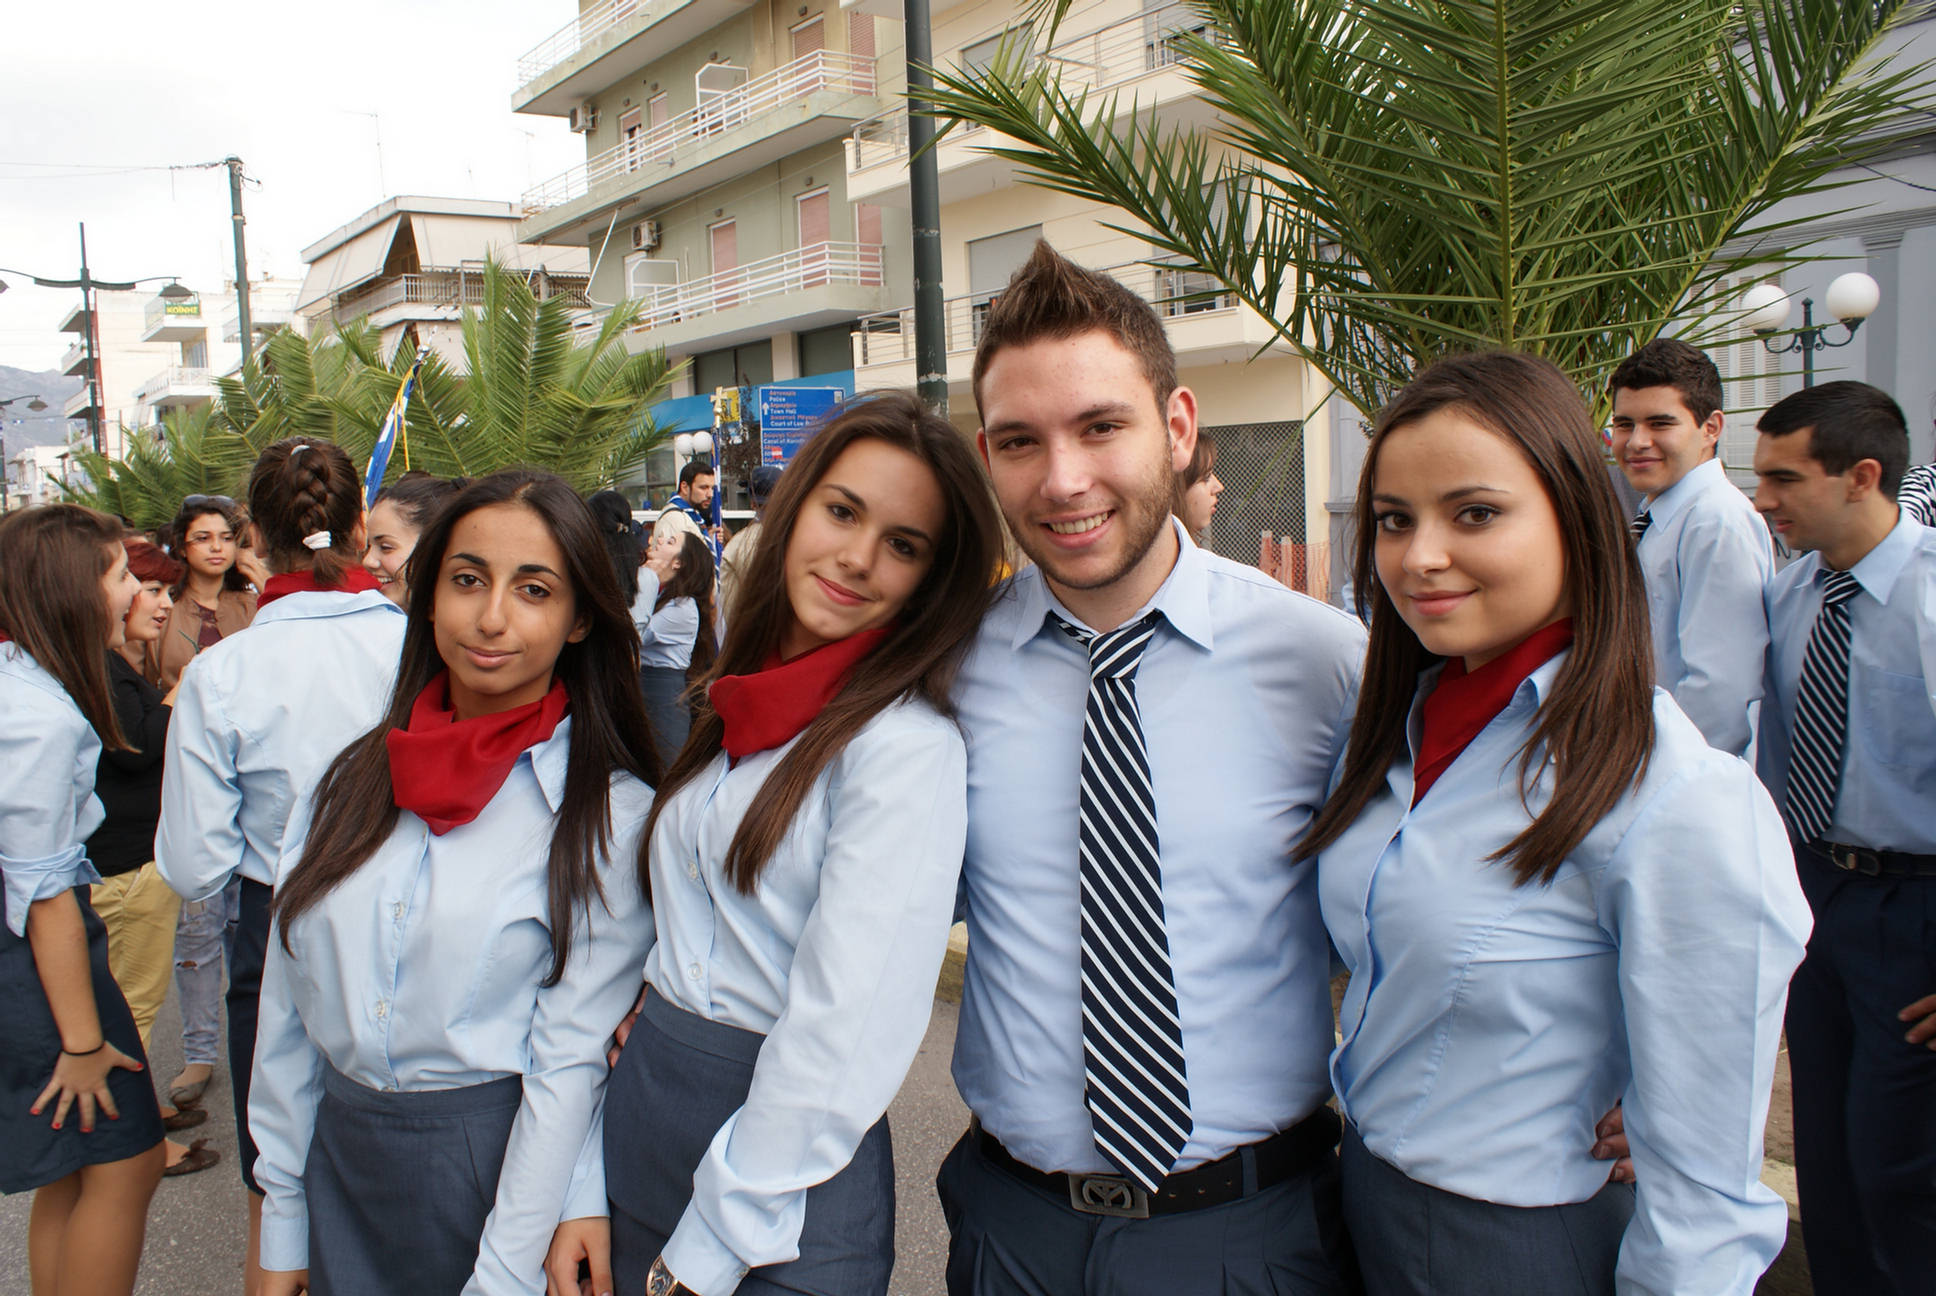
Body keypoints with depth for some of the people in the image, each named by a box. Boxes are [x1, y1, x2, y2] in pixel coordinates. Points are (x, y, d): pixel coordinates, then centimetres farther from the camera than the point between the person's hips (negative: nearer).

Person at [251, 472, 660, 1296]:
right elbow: (287, 1011, 6)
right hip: (339, 1159, 4)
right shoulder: (353, 780, 1)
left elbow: (570, 1059, -14)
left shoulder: (611, 816, -13)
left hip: (498, 1163, -4)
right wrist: (281, 1221, 7)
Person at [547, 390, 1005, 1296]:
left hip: (785, 1208, -6)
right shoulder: (736, 709, 5)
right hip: (637, 1125, 7)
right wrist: (581, 1190, -1)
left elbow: (844, 1041, -21)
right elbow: (662, 938, 2)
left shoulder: (907, 746, -18)